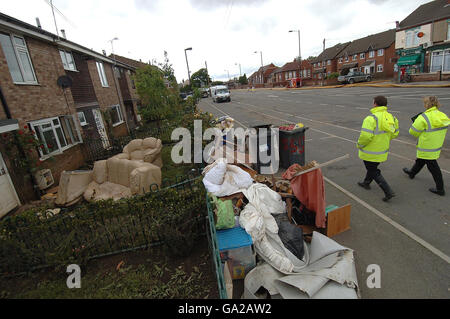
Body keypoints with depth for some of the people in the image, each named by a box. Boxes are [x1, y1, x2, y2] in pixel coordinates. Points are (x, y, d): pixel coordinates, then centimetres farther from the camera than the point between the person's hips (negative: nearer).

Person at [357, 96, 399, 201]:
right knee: (373, 167, 27)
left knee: (374, 172, 8)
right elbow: (394, 133, 8)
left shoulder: (371, 118, -27)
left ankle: (388, 192, 4)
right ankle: (366, 183, 47)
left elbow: (365, 136, -31)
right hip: (383, 151, 8)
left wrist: (360, 145, -13)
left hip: (371, 153, -8)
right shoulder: (391, 117, -1)